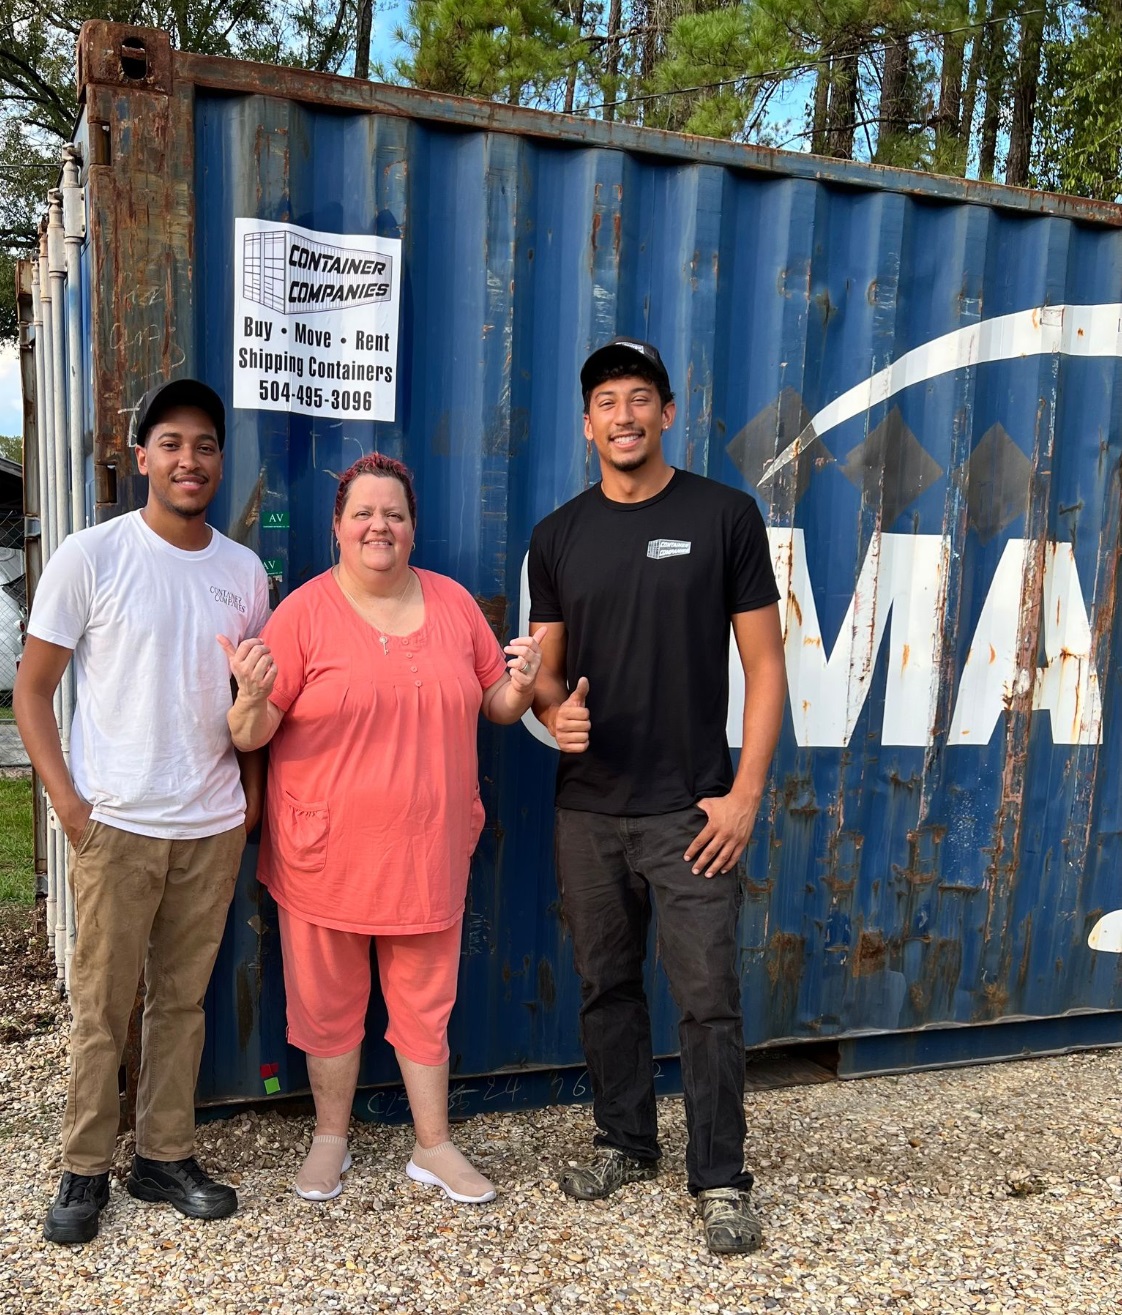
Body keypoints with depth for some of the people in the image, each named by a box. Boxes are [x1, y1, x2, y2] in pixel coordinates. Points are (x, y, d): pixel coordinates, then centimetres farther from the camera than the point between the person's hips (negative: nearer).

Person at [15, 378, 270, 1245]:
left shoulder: (245, 571, 5)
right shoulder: (91, 556, -6)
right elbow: (32, 688, -3)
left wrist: (256, 793, 4)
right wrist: (66, 800, -10)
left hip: (214, 827, 3)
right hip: (116, 824, -3)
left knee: (183, 1000, 13)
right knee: (102, 1009, 7)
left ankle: (166, 1157, 29)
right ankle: (85, 1170, 26)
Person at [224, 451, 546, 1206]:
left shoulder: (453, 602, 3)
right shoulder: (304, 612, -7)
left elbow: (495, 708, 11)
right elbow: (251, 736, -6)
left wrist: (521, 686, -11)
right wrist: (253, 698, -28)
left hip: (428, 852, 2)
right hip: (325, 853, -2)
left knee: (426, 1003, 15)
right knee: (328, 1004, 14)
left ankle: (435, 1145, 32)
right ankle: (331, 1139, 36)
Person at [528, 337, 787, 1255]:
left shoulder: (724, 515, -3)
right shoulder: (558, 536, 6)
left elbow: (764, 664, -4)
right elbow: (546, 669, 11)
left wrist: (745, 792, -10)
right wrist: (554, 711, -13)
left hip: (691, 810, -3)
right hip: (587, 809, 4)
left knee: (708, 997, 1)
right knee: (606, 985, 15)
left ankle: (720, 1180, 18)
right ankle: (626, 1142, 34)